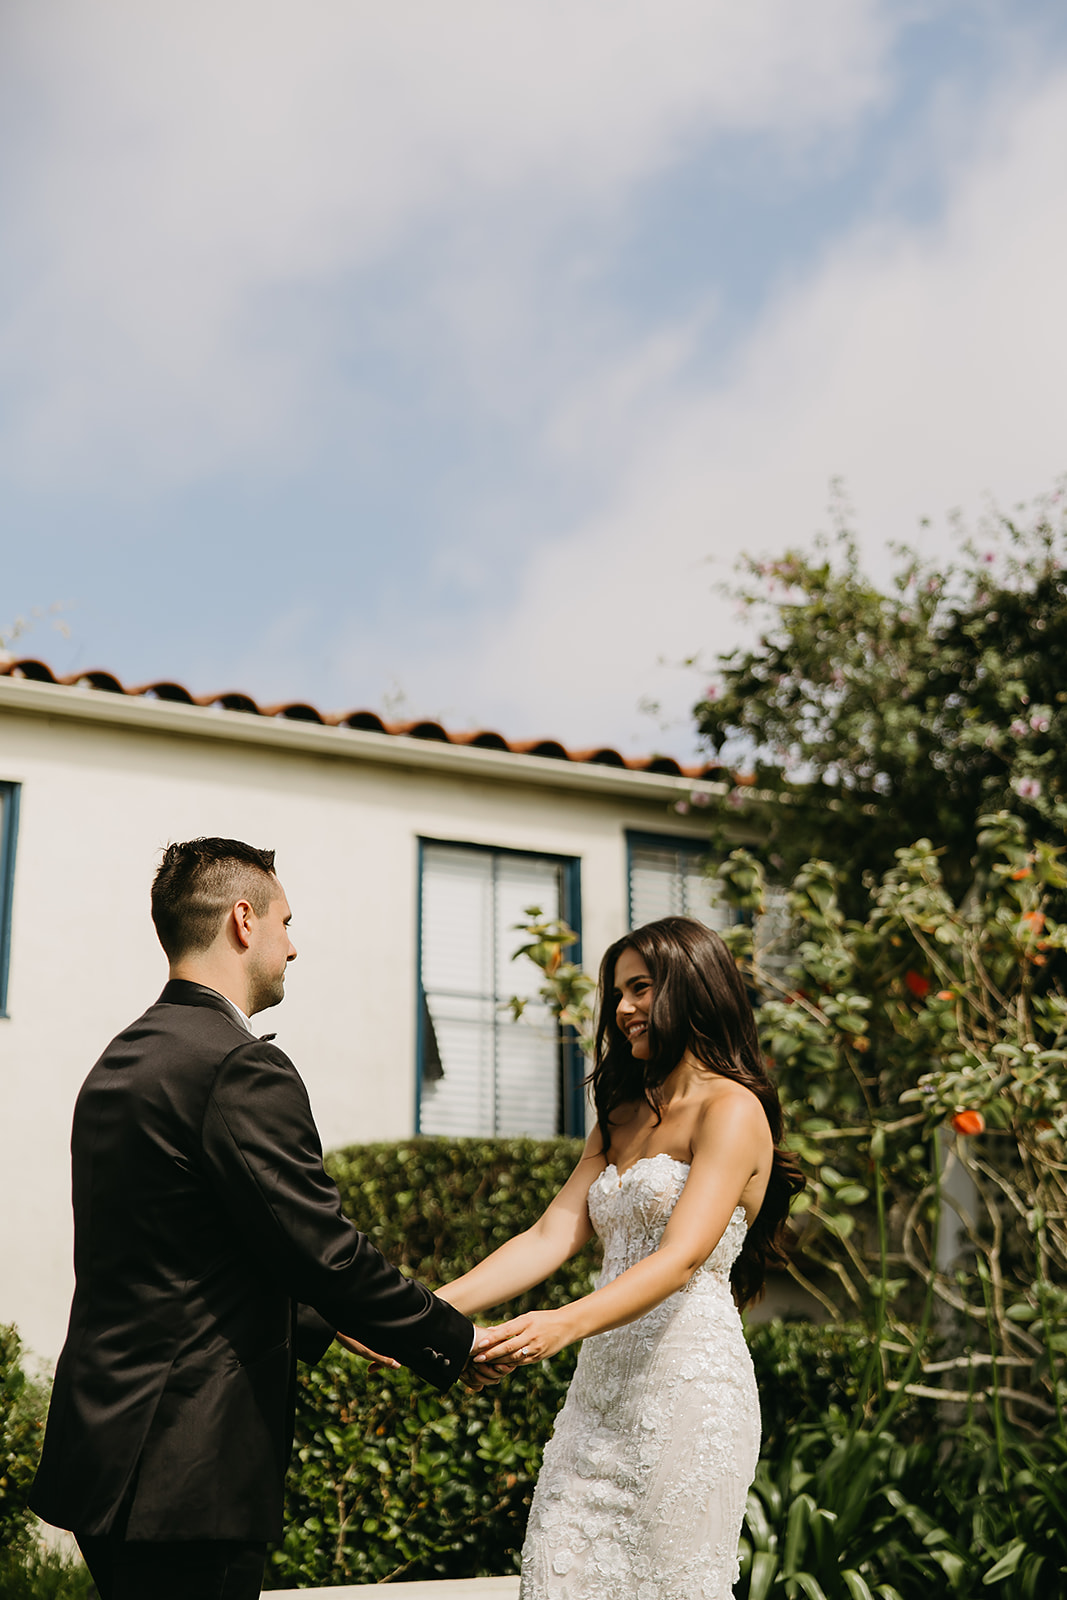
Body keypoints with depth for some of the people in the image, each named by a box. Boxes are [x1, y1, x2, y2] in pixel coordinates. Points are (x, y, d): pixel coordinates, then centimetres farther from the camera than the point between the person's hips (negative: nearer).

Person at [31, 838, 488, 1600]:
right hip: (185, 1473, -9)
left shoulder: (123, 1059, 12)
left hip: (105, 1444, 9)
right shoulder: (242, 1067, -18)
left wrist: (318, 1321, 25)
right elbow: (326, 1251, -17)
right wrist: (455, 1343, -3)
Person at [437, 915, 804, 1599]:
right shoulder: (622, 1119, 20)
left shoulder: (732, 1109, -6)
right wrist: (437, 1306, -5)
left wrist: (564, 1324, -34)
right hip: (603, 1385, 7)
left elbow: (682, 1258, -19)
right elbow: (551, 1237, 8)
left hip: (689, 1384, -7)